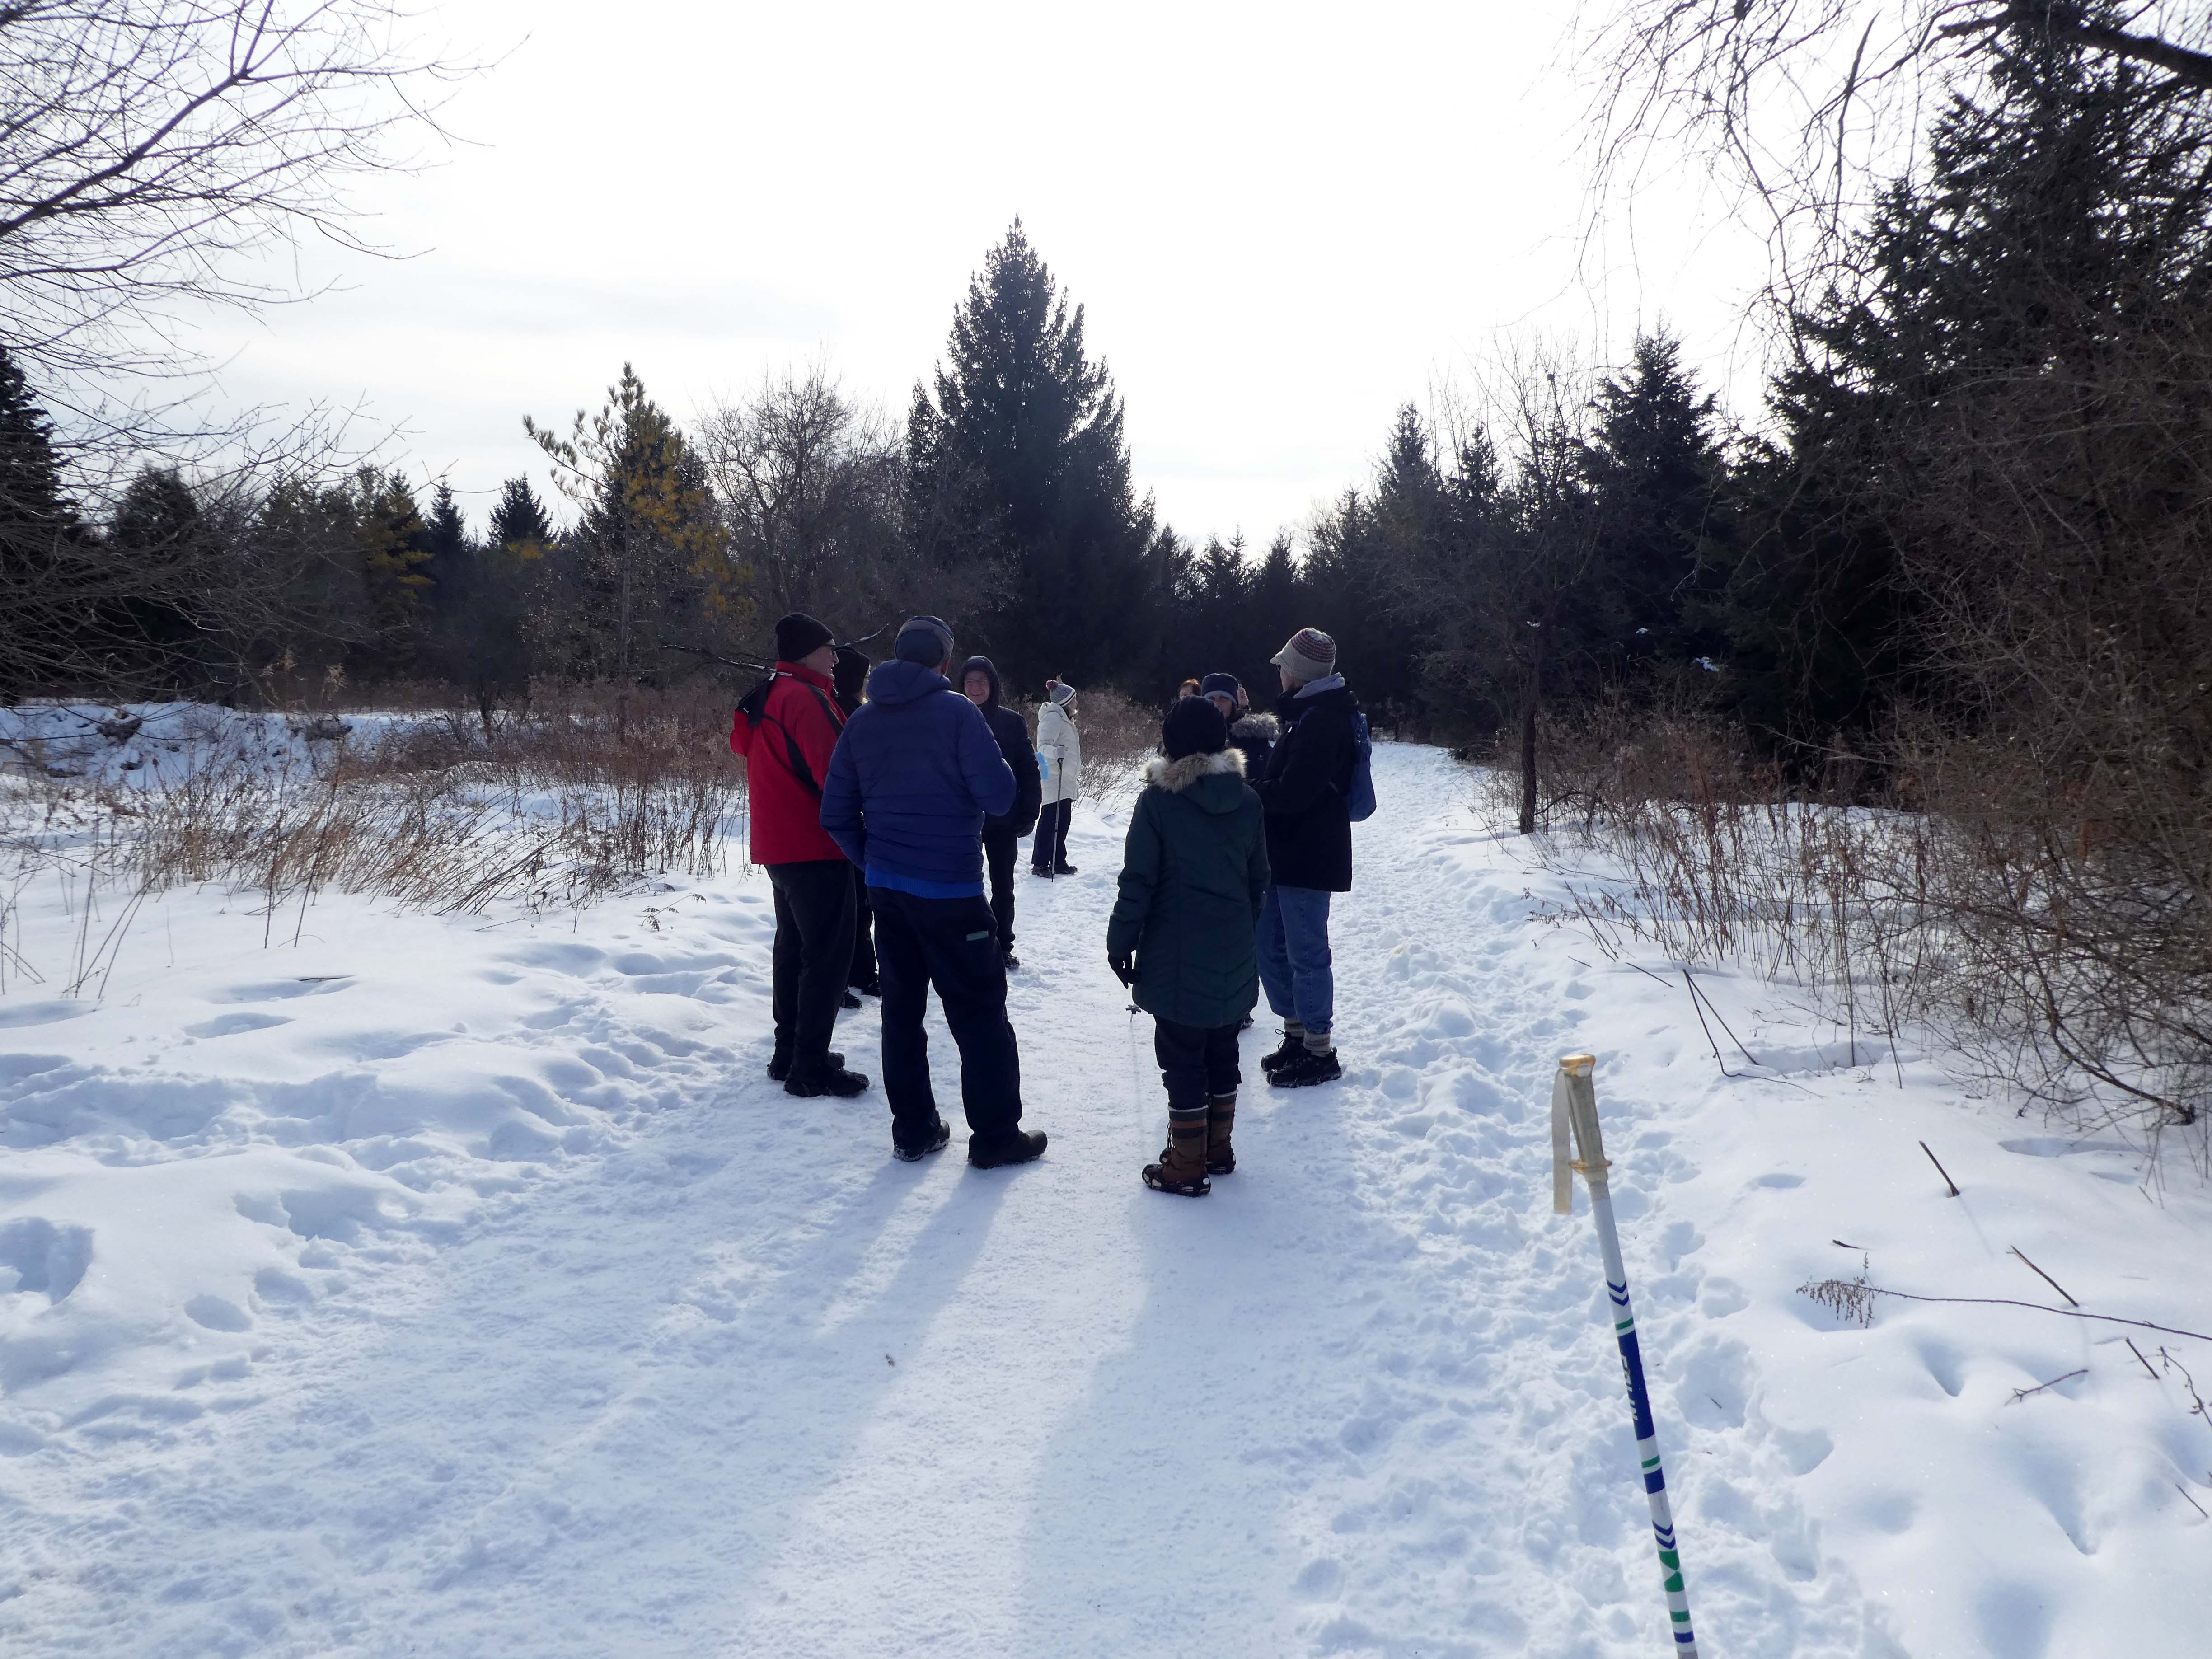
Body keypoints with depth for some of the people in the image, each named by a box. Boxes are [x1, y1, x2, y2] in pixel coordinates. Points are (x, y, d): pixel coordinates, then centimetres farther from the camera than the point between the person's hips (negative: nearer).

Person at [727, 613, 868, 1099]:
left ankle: (789, 1051, 26)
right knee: (828, 955, -5)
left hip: (778, 846, 10)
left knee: (795, 947, 18)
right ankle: (810, 1069, -4)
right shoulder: (805, 697, -17)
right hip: (816, 847, -10)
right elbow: (835, 771, -24)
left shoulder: (763, 697, 13)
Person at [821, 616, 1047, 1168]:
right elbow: (998, 795, -14)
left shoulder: (863, 722, 6)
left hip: (886, 890, 6)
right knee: (979, 1013, 4)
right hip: (950, 891, -5)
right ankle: (995, 1136, 8)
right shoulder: (957, 713, -12)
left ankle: (913, 1129, 20)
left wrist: (874, 860, 16)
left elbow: (837, 815, 6)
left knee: (902, 1008, 14)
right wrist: (999, 763, 5)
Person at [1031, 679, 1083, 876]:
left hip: (1065, 782, 10)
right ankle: (1039, 864, -6)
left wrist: (1077, 774, 37)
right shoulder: (1053, 718, -11)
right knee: (1050, 821, -9)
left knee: (1062, 822, 11)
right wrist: (1055, 752, -44)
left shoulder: (1064, 719, 22)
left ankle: (1058, 862, 18)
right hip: (1055, 780, -10)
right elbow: (1043, 746, -24)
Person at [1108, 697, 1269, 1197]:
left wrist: (1121, 942, -3)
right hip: (1234, 962, 5)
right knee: (1222, 1054, 17)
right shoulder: (1246, 801, 1)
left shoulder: (1158, 801, -13)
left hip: (1177, 963, -5)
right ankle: (1218, 1149, 29)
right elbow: (1258, 880, 10)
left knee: (1182, 1061, 3)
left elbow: (1138, 883, -14)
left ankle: (1187, 1167, 9)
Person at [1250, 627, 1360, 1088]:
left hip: (1307, 856, -10)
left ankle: (1320, 1053, 8)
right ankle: (1297, 1036, 28)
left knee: (1306, 954, -2)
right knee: (1271, 948, 17)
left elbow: (1292, 791, -24)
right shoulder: (1310, 713, 16)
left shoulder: (1320, 720, -18)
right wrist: (1258, 789, 4)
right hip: (1287, 852, 10)